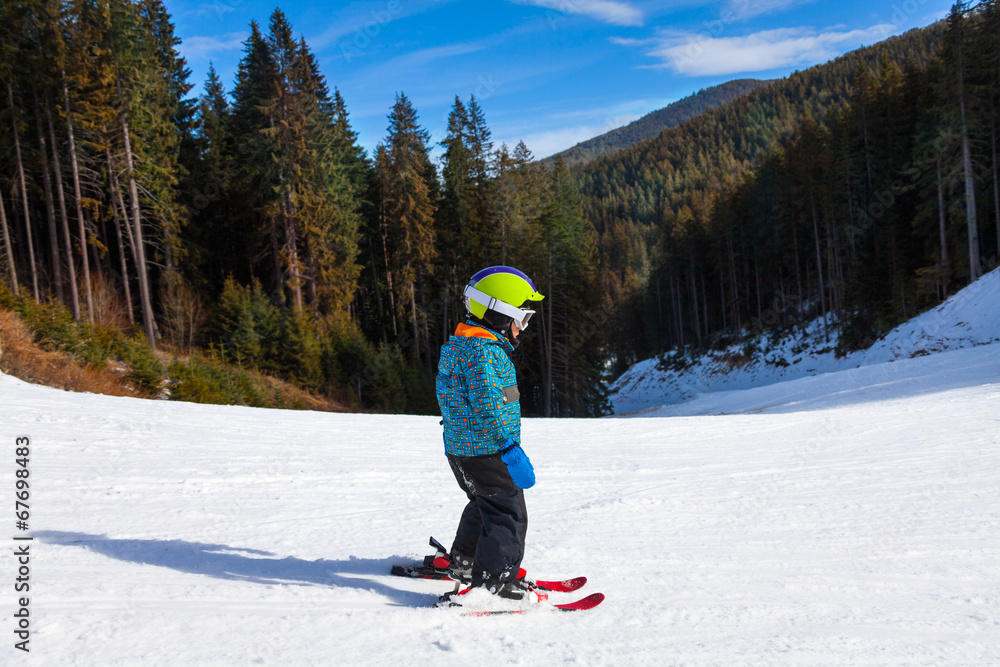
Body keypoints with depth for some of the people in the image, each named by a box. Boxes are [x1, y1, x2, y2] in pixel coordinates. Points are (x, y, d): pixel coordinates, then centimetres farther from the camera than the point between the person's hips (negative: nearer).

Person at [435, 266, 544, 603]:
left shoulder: (458, 344, 14)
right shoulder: (483, 350, -19)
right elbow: (488, 404, -26)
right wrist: (512, 450, -25)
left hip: (461, 448, 10)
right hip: (488, 451, -10)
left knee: (485, 505, 26)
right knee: (508, 515, -3)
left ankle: (463, 563, 41)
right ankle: (493, 583, -3)